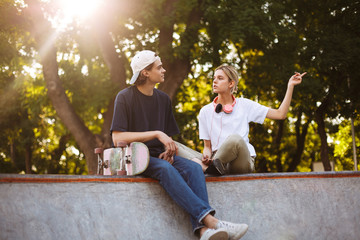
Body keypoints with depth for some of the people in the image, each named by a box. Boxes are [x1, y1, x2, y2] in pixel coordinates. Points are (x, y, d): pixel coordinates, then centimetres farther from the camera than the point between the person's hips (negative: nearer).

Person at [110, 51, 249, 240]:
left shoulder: (163, 99, 16)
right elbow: (117, 138, -15)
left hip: (159, 155, 5)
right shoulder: (125, 97, -3)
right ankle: (210, 219, -45)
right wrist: (156, 134, -19)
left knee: (193, 167, -25)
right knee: (165, 169, -36)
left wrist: (169, 149, -3)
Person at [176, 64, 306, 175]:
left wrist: (290, 86, 5)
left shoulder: (244, 105, 10)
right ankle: (208, 167, -42)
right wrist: (206, 156, -9)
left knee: (235, 138, -38)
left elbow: (280, 114, 10)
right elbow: (207, 145, 15)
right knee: (175, 147, -22)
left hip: (242, 163, -2)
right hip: (216, 158, 2)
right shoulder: (206, 111, 14)